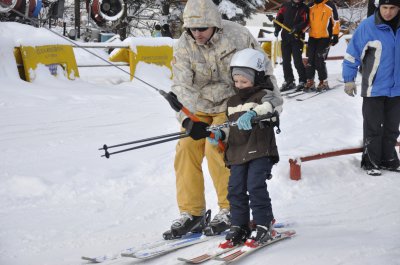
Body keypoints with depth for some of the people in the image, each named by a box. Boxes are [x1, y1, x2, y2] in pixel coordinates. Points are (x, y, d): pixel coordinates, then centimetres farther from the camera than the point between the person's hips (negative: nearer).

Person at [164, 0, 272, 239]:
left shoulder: (237, 36, -16)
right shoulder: (183, 47, -10)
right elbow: (181, 87, -18)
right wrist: (188, 121, -33)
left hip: (232, 105, -4)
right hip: (198, 108, 4)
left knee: (215, 148, -22)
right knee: (186, 149, -10)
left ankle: (231, 209, -7)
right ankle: (191, 213, 1)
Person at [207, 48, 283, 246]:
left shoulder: (264, 95, -3)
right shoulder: (232, 102, 18)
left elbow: (272, 104, -28)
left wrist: (254, 113, -45)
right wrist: (220, 134, 4)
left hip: (260, 151, -6)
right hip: (238, 153, 7)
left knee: (256, 186, -12)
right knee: (235, 189, 2)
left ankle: (263, 224, 0)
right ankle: (239, 226, 12)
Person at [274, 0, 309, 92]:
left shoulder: (304, 8, 0)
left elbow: (305, 22, -10)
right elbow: (279, 17, 16)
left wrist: (297, 28, -25)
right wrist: (277, 28, 2)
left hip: (297, 38, -4)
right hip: (285, 37, 4)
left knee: (297, 61, -8)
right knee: (286, 61, 7)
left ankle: (303, 81, 3)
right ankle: (289, 81, 17)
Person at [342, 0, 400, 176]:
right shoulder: (368, 27, -15)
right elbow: (352, 53, -7)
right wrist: (349, 80, -5)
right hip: (374, 88, -4)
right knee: (373, 128, 5)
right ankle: (370, 162, 16)